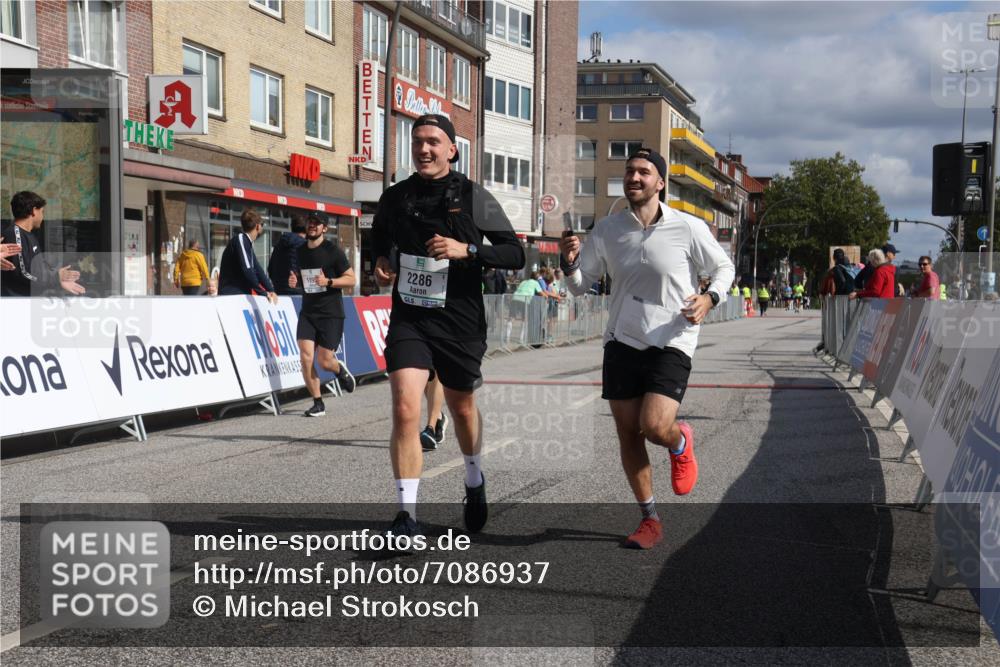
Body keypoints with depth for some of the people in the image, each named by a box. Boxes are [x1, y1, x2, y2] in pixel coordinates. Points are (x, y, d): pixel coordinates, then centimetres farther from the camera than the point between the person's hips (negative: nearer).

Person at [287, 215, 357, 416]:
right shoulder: (300, 251, 10)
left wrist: (328, 281, -20)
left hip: (331, 313, -4)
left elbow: (351, 279, -5)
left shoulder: (333, 251, -6)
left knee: (324, 361, -6)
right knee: (305, 357, -10)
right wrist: (294, 281, 2)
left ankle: (340, 369, 33)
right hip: (308, 311, 4)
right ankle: (318, 403, 3)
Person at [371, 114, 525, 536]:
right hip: (409, 319, 1)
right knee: (404, 409, -17)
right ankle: (407, 515, -12)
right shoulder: (395, 197, 3)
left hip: (460, 322, -1)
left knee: (461, 407, 17)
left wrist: (467, 250, -21)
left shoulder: (473, 197, -5)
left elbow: (516, 254, -6)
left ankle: (474, 481, 47)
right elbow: (379, 236, 24)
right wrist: (381, 262, 2)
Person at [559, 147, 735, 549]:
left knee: (654, 428, -19)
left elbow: (724, 267, 7)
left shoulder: (689, 228, -7)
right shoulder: (607, 230, 2)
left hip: (672, 345, -3)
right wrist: (569, 262, -12)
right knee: (628, 436, 3)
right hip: (622, 343, 3)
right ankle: (650, 521, 18)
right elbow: (579, 285, 10)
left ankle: (680, 443, 20)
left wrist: (710, 298, -12)